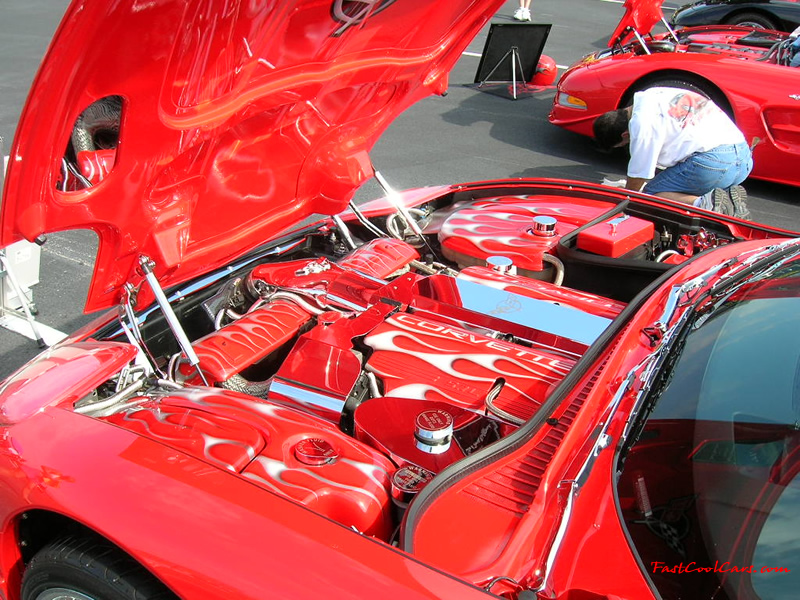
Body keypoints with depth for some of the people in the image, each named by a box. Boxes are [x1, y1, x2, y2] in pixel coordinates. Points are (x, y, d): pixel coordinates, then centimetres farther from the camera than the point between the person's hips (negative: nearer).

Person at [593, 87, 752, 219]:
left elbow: (637, 176, 0)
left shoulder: (642, 123, -7)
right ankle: (730, 195, 5)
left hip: (712, 161, -9)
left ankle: (706, 204, -22)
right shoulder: (650, 96, 19)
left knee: (649, 195, 1)